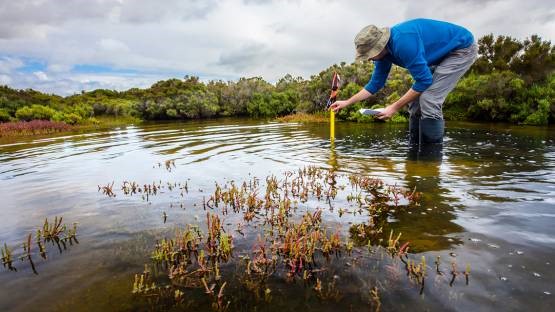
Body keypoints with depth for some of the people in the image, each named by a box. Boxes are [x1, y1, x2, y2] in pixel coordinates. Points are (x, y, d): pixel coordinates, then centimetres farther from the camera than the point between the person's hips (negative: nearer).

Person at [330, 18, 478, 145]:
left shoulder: (403, 42, -34)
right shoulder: (383, 50, -5)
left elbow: (424, 81, -29)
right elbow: (375, 84, 7)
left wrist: (394, 107, -24)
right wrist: (347, 102, 5)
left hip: (462, 48, -9)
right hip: (441, 55, 9)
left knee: (428, 100, -22)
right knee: (416, 100, 3)